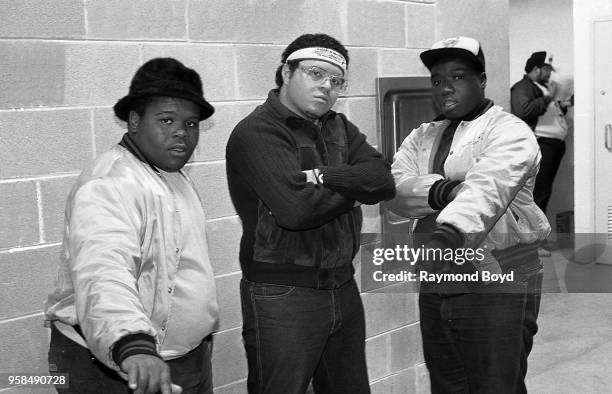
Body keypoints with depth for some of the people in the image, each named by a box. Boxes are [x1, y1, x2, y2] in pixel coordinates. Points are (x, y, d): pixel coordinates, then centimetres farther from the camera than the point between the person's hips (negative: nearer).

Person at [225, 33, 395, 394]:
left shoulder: (339, 128, 12)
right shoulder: (257, 132, -12)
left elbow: (383, 180, -3)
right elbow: (296, 208, -25)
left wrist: (324, 176, -18)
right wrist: (353, 186, -8)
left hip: (342, 287, 8)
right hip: (281, 295, -7)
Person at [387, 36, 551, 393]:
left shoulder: (510, 132, -6)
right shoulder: (422, 137, 14)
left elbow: (488, 185, -28)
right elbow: (395, 188, -4)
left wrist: (452, 230, -46)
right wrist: (439, 191, -24)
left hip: (496, 286, -6)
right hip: (435, 286, 6)